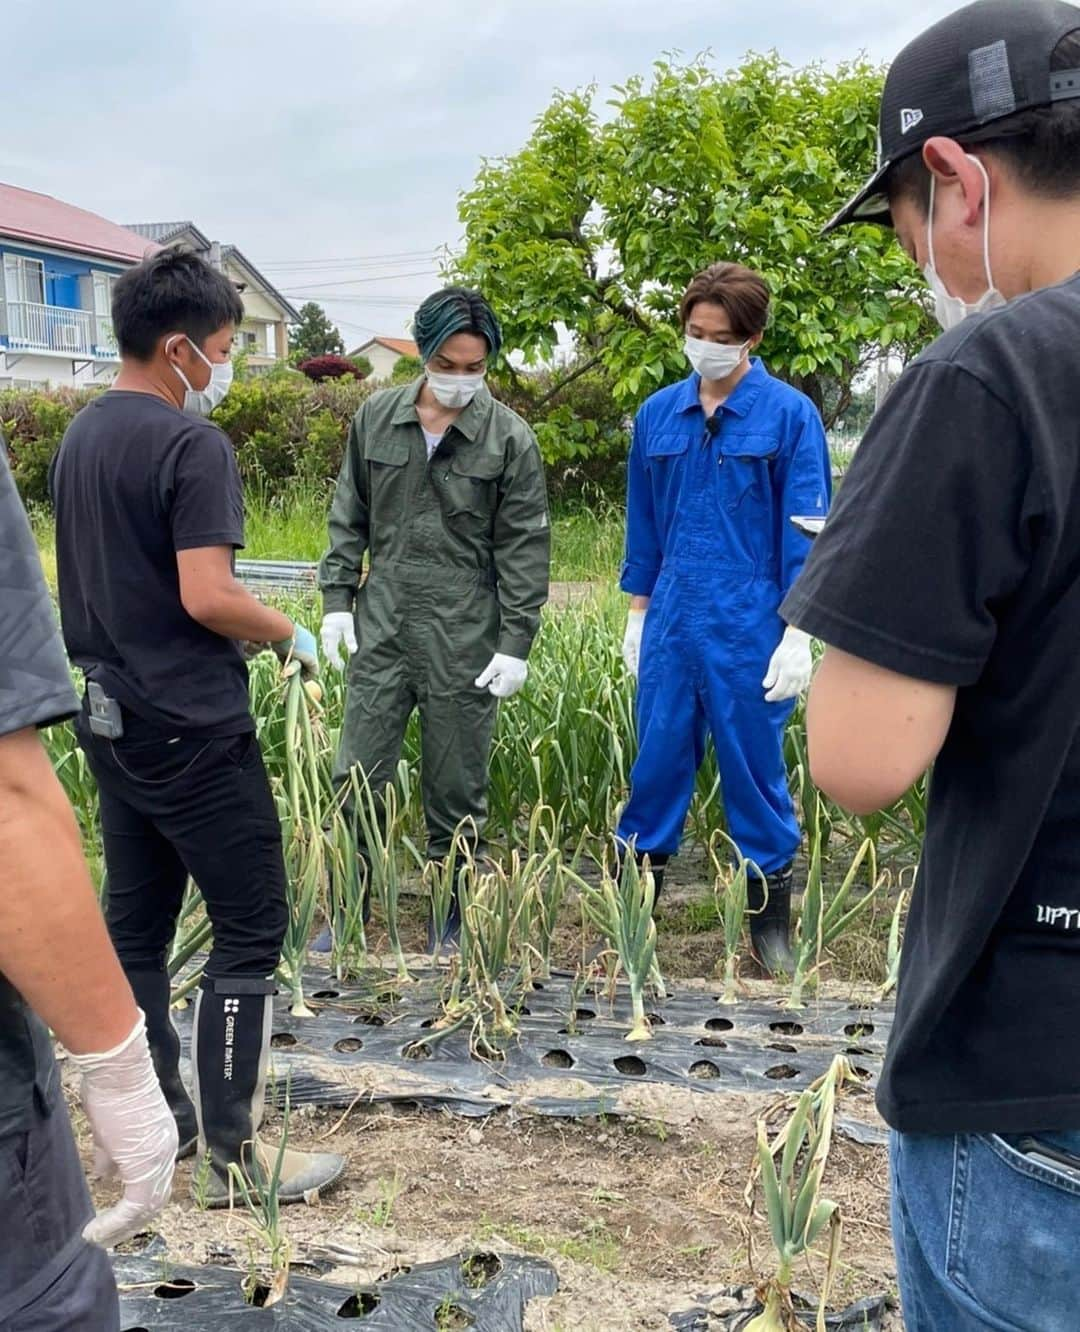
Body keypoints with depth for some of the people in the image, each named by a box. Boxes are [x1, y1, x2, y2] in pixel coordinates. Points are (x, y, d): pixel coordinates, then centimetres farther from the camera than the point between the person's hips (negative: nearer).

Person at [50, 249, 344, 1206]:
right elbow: (207, 596, -23)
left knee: (136, 924, 14)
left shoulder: (80, 437, 11)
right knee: (249, 930, 0)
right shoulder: (193, 446, -17)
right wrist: (292, 635, -7)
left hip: (111, 719, 9)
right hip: (193, 730, -9)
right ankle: (233, 1154, 5)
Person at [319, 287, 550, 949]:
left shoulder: (510, 438, -4)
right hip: (382, 627, 3)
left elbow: (524, 547, -3)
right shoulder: (377, 417, 5)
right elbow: (349, 518, 13)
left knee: (457, 792, 6)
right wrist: (337, 597, 6)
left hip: (465, 640, -3)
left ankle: (454, 926, 21)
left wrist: (516, 643, -7)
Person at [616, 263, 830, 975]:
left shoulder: (789, 414, -5)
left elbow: (807, 531, -5)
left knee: (755, 768, 5)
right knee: (658, 761, 9)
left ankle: (771, 921, 20)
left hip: (749, 625, -3)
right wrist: (639, 613, 13)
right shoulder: (659, 413, 8)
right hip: (672, 620, 4)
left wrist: (798, 633, -8)